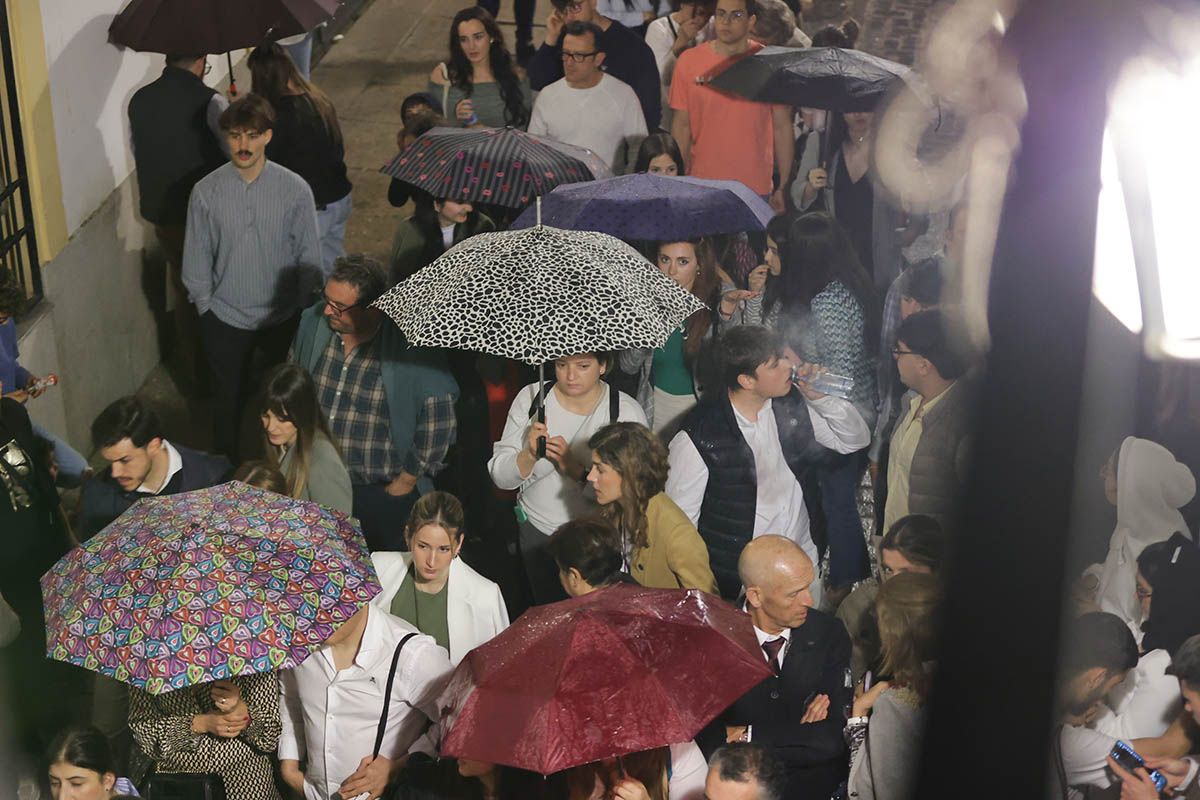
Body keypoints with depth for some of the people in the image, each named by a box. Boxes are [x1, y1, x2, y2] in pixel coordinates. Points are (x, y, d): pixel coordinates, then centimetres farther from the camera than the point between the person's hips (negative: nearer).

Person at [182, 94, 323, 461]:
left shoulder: (295, 189, -14)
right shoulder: (206, 192, -12)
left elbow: (309, 255, -5)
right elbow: (196, 261, -2)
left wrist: (301, 310, -3)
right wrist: (206, 307, 0)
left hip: (283, 316, 0)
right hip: (225, 319, 0)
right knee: (228, 401, 17)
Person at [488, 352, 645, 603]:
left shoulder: (627, 412, -16)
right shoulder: (530, 398, -9)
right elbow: (499, 476, -9)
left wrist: (574, 468, -32)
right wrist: (530, 455, -28)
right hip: (537, 532, 2)